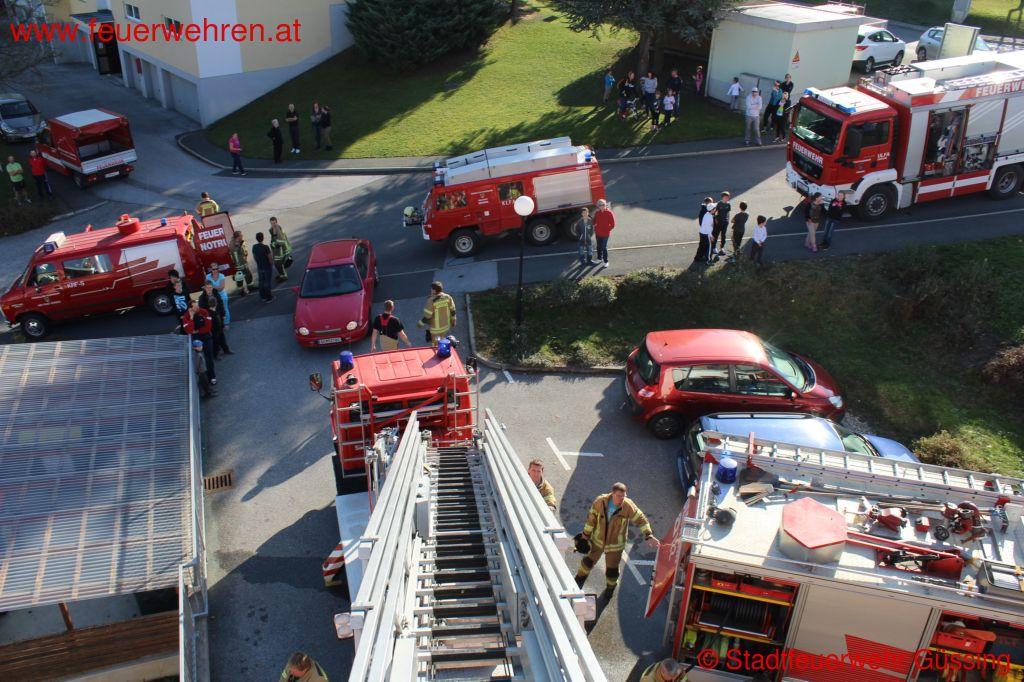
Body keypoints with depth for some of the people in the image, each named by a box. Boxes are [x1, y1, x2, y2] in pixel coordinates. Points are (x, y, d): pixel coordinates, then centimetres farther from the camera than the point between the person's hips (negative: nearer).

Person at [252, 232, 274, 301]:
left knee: (261, 282, 17)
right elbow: (270, 258, -20)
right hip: (267, 267, -5)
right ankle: (268, 297, 13)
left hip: (259, 267, 5)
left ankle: (262, 296, 27)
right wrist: (272, 264, 0)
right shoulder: (265, 247, -24)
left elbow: (254, 257, 6)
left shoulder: (254, 247, -6)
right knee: (267, 282, 5)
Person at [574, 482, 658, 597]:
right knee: (589, 560, 22)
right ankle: (580, 579, 52)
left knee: (612, 569, 10)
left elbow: (640, 519, -18)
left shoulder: (628, 506, -25)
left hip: (615, 543, -2)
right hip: (598, 539, 2)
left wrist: (649, 536, -26)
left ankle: (610, 587, 43)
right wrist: (586, 534, 0)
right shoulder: (600, 501, -22)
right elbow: (592, 517, -9)